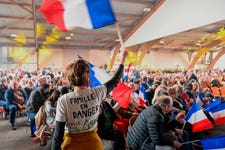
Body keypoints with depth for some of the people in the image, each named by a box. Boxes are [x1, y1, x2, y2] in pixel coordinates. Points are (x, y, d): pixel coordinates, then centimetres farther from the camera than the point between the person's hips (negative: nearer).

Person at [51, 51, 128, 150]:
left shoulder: (63, 100, -21)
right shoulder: (97, 93, -16)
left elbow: (58, 132, -16)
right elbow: (115, 81, 0)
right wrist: (123, 60, 12)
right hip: (93, 141, 2)